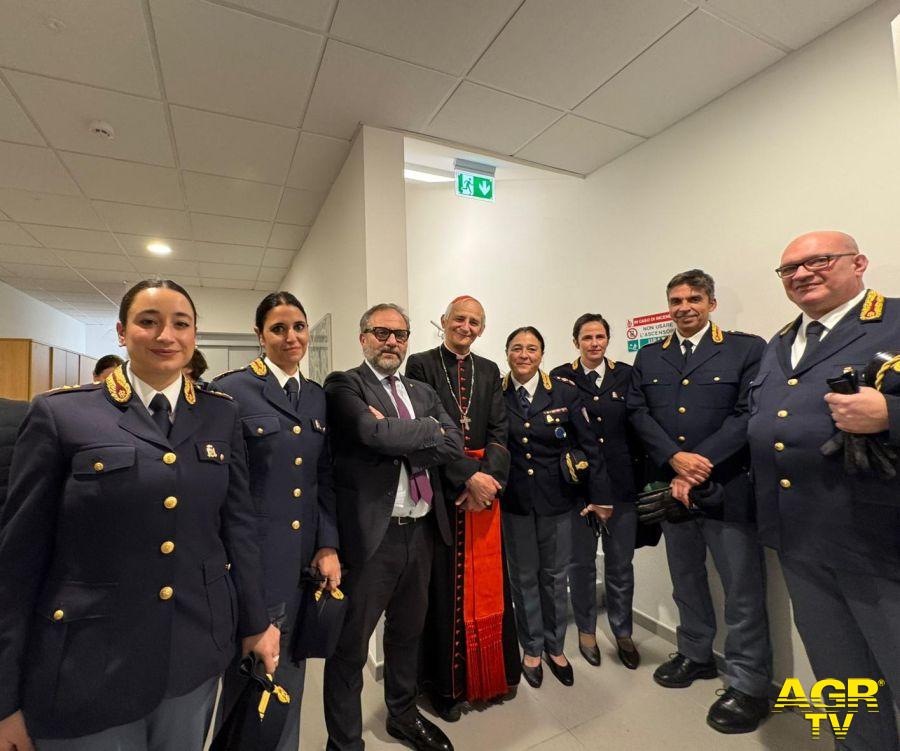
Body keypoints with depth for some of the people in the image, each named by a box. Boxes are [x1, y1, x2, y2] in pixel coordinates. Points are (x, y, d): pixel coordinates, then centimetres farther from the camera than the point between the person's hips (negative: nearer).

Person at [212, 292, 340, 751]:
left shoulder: (318, 397, 7)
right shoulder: (231, 390, -9)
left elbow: (324, 479, 8)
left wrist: (328, 546, 0)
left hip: (305, 560, 5)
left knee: (289, 678, 19)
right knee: (247, 681, 14)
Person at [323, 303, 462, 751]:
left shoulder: (423, 392, 11)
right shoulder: (343, 386, -7)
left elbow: (453, 445, -4)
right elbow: (375, 434, -25)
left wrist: (397, 439, -15)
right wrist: (428, 429, -12)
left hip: (422, 529, 6)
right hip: (371, 532, -6)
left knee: (407, 632, 25)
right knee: (350, 646, 12)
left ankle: (403, 715, 50)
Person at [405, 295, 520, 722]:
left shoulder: (489, 371, 11)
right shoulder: (421, 365, -2)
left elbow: (499, 431, 4)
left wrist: (488, 478, -12)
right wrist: (468, 476, -17)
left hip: (486, 485, 4)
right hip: (440, 488, -4)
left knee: (488, 582, 12)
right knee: (444, 585, 7)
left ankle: (491, 671, 33)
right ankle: (445, 683, 27)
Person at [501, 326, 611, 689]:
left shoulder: (564, 391, -5)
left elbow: (588, 444, -2)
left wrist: (599, 495, -2)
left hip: (556, 498, 0)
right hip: (513, 500, 0)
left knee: (555, 575, 15)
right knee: (524, 576, 15)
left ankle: (555, 647, 38)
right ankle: (532, 649, 36)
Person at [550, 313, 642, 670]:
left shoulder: (627, 375, 4)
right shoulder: (561, 378, -2)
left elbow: (638, 427, 3)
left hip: (622, 481, 2)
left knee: (621, 563, 14)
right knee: (581, 561, 14)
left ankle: (623, 633, 36)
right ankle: (586, 630, 35)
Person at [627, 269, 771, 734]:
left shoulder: (747, 349, -1)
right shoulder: (648, 357, 9)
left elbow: (748, 413, -11)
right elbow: (638, 413, 0)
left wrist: (700, 465, -17)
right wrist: (675, 459, -14)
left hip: (728, 487, -3)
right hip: (671, 487, 4)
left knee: (743, 590, 6)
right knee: (686, 581, 19)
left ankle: (749, 686, 26)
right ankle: (696, 655, 39)